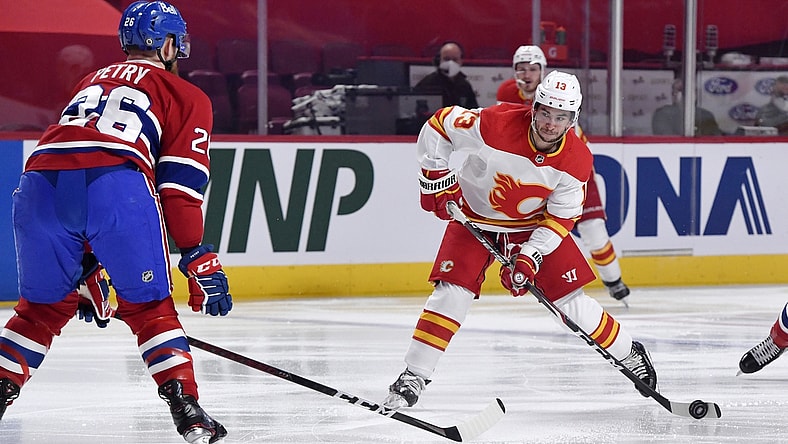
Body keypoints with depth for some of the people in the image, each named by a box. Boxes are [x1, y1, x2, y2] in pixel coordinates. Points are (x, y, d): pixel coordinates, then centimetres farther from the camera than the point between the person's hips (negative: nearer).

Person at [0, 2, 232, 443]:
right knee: (149, 307, 10)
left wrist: (86, 267, 42)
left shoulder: (93, 81, 39)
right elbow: (180, 186, 9)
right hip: (117, 183, -4)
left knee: (42, 306, 21)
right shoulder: (187, 96, 22)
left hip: (40, 183, 4)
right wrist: (200, 261, 9)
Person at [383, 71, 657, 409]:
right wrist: (437, 178, -17)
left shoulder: (577, 160, -20)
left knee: (570, 297, -2)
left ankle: (628, 354, 18)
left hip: (533, 223, 2)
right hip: (474, 217, -2)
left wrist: (529, 257, -24)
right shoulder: (496, 124, -30)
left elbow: (560, 217, -13)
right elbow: (439, 125, -18)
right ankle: (413, 376, -11)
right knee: (453, 290, -18)